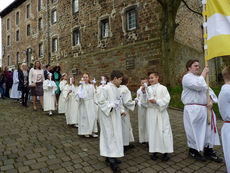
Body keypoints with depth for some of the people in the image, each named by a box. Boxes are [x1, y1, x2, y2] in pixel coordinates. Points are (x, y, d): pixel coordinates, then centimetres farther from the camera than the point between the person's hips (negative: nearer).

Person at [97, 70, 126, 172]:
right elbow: (101, 101, -17)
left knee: (115, 135, 13)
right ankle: (111, 158, 8)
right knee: (110, 135, -3)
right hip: (108, 115, -9)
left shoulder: (117, 89, 10)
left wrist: (121, 110, 9)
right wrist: (111, 106, -24)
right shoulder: (106, 88, -16)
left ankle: (111, 156, 27)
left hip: (115, 116, 9)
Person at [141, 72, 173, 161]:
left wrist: (156, 101, -17)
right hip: (151, 112, 3)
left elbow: (167, 99, -8)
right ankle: (154, 151, 17)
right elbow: (144, 101, 2)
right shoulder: (147, 88, 6)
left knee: (163, 131, 0)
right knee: (152, 131, 5)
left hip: (161, 112, -2)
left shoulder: (162, 88, -1)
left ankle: (165, 152, 11)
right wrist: (144, 93, -13)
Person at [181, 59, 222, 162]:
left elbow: (208, 90, 16)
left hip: (204, 109, 8)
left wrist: (211, 100, -1)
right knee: (194, 131, 2)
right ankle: (193, 151, 21)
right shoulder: (187, 77, -7)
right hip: (193, 110, -8)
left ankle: (208, 152, 28)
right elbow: (198, 86, -23)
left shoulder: (200, 78, 21)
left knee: (208, 131, 13)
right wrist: (204, 74, -11)